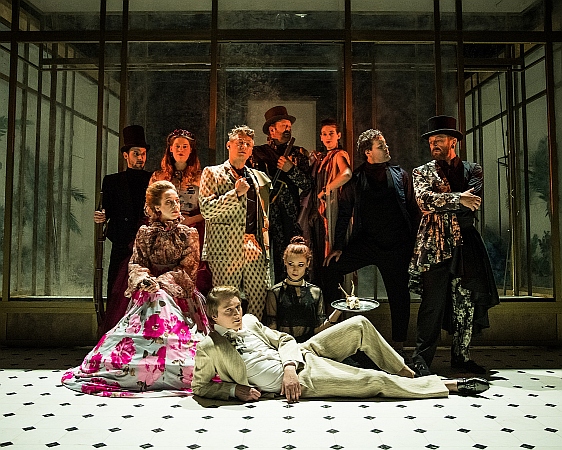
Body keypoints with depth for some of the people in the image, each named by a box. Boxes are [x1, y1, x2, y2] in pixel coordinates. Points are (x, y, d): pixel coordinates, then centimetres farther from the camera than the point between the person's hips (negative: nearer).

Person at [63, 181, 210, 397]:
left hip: (177, 294, -1)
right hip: (146, 294, 1)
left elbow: (188, 269, 1)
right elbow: (135, 264, 7)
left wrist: (163, 281, -12)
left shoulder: (188, 234, 8)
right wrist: (146, 281, -14)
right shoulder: (145, 233, 12)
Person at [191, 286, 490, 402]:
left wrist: (289, 364, -12)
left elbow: (283, 339, 9)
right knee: (377, 381, -13)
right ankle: (452, 385, 1)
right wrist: (235, 389, -17)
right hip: (300, 379, -7)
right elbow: (199, 387, -3)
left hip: (300, 354, 7)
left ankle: (403, 371, 17)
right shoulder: (208, 348, -9)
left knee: (360, 325, -2)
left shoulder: (249, 321, 6)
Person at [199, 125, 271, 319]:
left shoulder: (257, 176, 21)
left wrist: (265, 243, 16)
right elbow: (206, 209, -9)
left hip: (255, 249, 5)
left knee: (259, 301, 3)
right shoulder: (212, 173, 4)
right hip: (226, 249, -5)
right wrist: (236, 192, -13)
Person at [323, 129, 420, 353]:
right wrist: (338, 247, 1)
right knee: (330, 269, -11)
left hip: (397, 246, 0)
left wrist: (413, 242, 2)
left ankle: (398, 344, 18)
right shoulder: (356, 179, 5)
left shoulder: (400, 175, 9)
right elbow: (344, 213, 6)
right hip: (365, 243, 0)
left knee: (399, 294, 4)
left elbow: (413, 210, 10)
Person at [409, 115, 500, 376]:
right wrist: (458, 199, -15)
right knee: (433, 303, -7)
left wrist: (439, 203, -8)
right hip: (435, 245, -3)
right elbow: (423, 199, -9)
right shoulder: (422, 172, 11)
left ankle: (461, 356, 17)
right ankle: (421, 359, 0)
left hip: (465, 244, 3)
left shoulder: (472, 170, 14)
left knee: (467, 303, 5)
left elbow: (473, 203, -3)